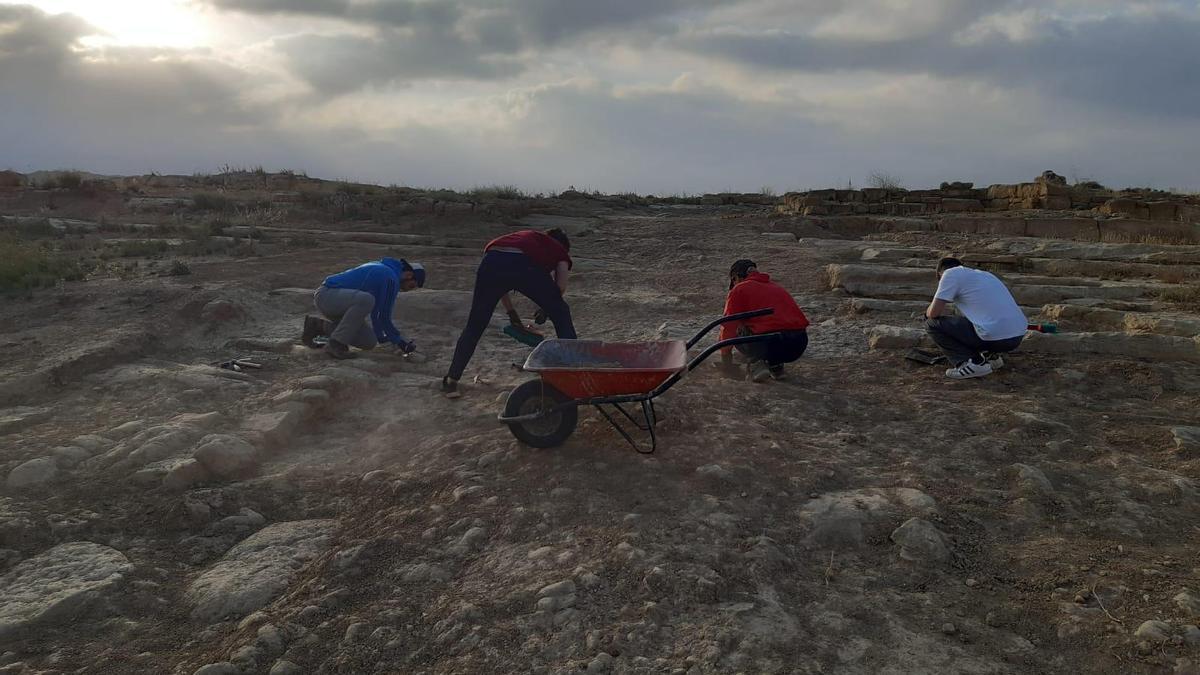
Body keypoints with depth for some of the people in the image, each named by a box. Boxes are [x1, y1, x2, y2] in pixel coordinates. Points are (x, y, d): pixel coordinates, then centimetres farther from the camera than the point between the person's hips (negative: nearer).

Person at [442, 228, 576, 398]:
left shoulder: (526, 237, 41)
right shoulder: (559, 250, 29)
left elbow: (499, 281, 36)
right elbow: (561, 286, 10)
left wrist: (512, 313, 39)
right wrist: (547, 307, 28)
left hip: (491, 263, 4)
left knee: (474, 326, 17)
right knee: (560, 313, 19)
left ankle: (451, 380, 19)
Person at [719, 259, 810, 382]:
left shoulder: (738, 290, 10)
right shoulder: (777, 287, 30)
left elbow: (729, 325, 8)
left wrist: (725, 354, 24)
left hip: (770, 343, -6)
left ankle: (756, 363, 1)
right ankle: (776, 366, 19)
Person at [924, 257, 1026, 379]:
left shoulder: (950, 273, 1)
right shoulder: (984, 274, 25)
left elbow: (934, 313, -4)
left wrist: (927, 313, 20)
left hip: (994, 337, -8)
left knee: (932, 324, 5)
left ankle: (973, 363, -3)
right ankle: (991, 356, 17)